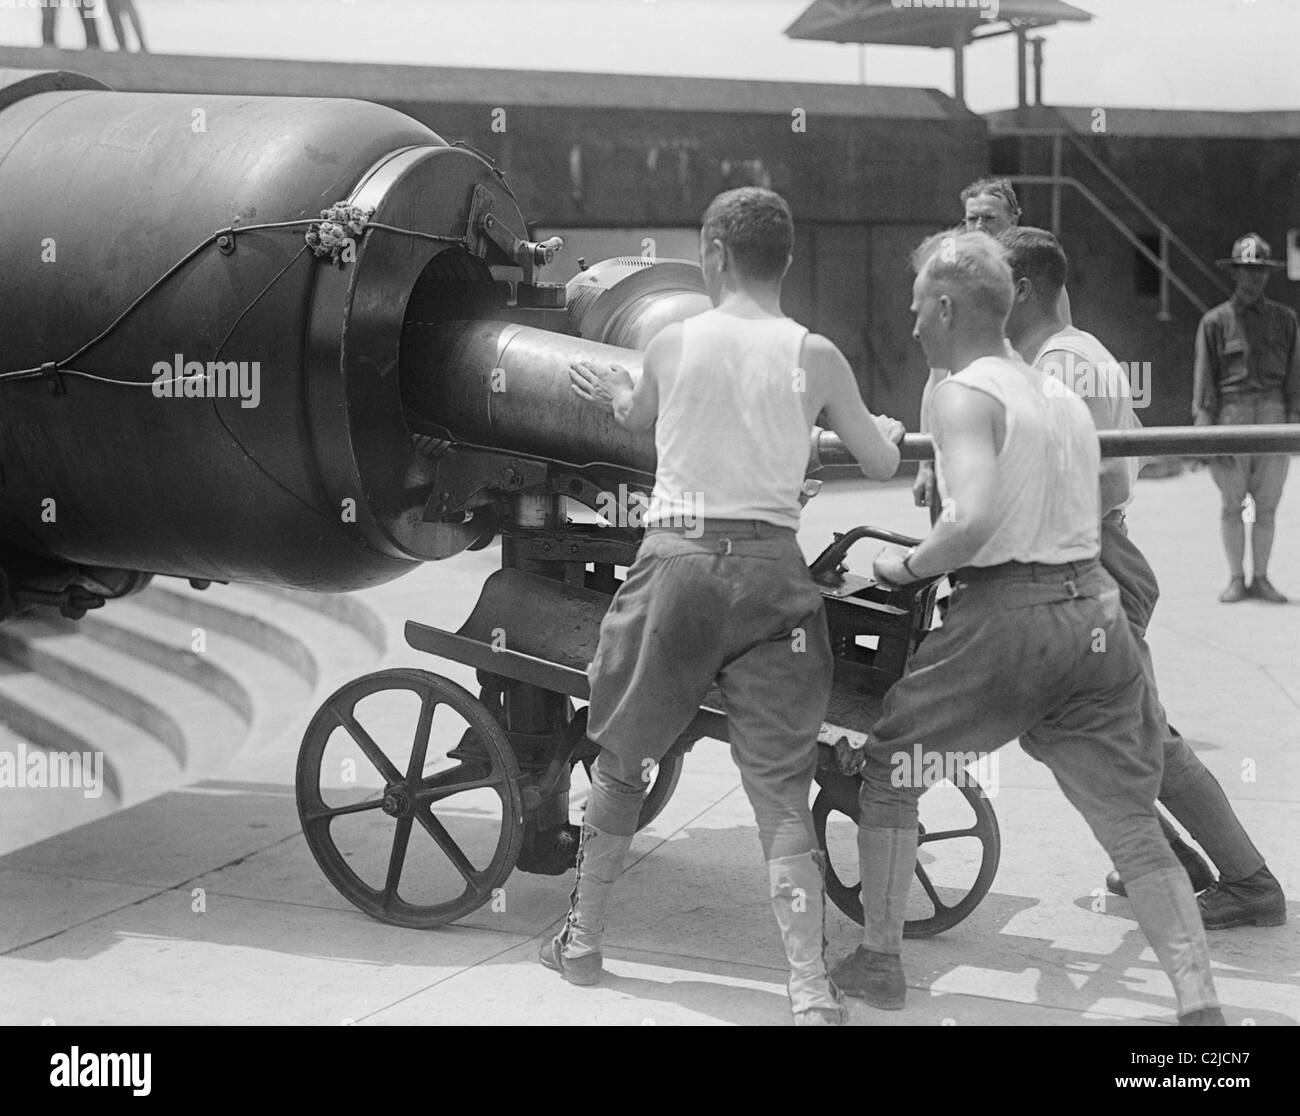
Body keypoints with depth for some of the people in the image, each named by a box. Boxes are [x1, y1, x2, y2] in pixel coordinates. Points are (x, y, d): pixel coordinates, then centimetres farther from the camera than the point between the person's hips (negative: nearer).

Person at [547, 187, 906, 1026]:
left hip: (679, 560, 1)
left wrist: (614, 392, 51)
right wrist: (888, 426, 34)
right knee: (780, 783, 1)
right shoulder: (816, 356, 2)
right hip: (771, 570, 0)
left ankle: (582, 941, 32)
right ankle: (812, 992, -9)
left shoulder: (673, 342, 5)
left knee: (623, 760, 18)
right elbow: (883, 465, 10)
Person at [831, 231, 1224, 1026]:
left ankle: (879, 964, 23)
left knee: (888, 767, 15)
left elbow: (975, 521, -22)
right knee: (1133, 825, 9)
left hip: (1008, 618, -6)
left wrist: (909, 565, -6)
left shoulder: (966, 394, -7)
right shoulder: (1064, 395, 17)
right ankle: (1202, 1005, 2)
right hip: (1095, 611, 6)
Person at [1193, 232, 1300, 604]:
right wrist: (1206, 430, -6)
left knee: (1267, 505, 3)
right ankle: (1236, 578, 12)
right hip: (1231, 415, -1)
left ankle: (1260, 579, 11)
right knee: (1232, 504, 2)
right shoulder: (1215, 321, 5)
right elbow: (1204, 378, 1)